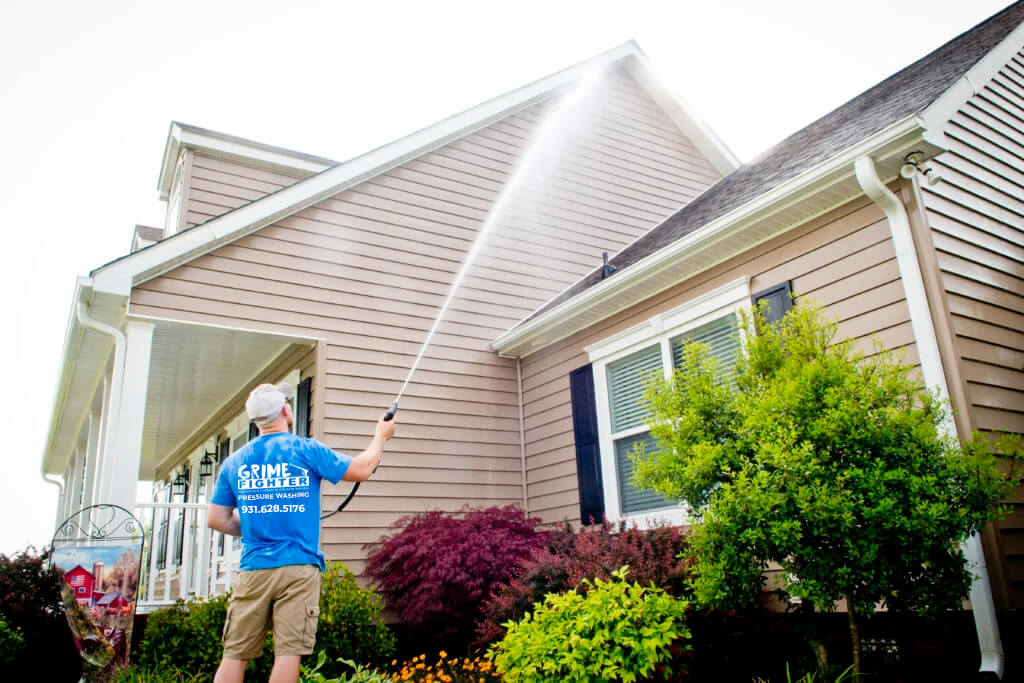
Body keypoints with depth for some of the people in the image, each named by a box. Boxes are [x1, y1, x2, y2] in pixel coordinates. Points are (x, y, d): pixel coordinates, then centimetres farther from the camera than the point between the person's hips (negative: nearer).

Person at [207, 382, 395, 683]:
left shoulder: (234, 462, 7)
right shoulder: (306, 450, -5)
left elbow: (215, 519, 10)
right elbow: (361, 469, 2)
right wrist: (381, 435, 17)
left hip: (252, 569, 4)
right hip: (298, 568, -3)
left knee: (235, 655, 10)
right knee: (289, 652, 1)